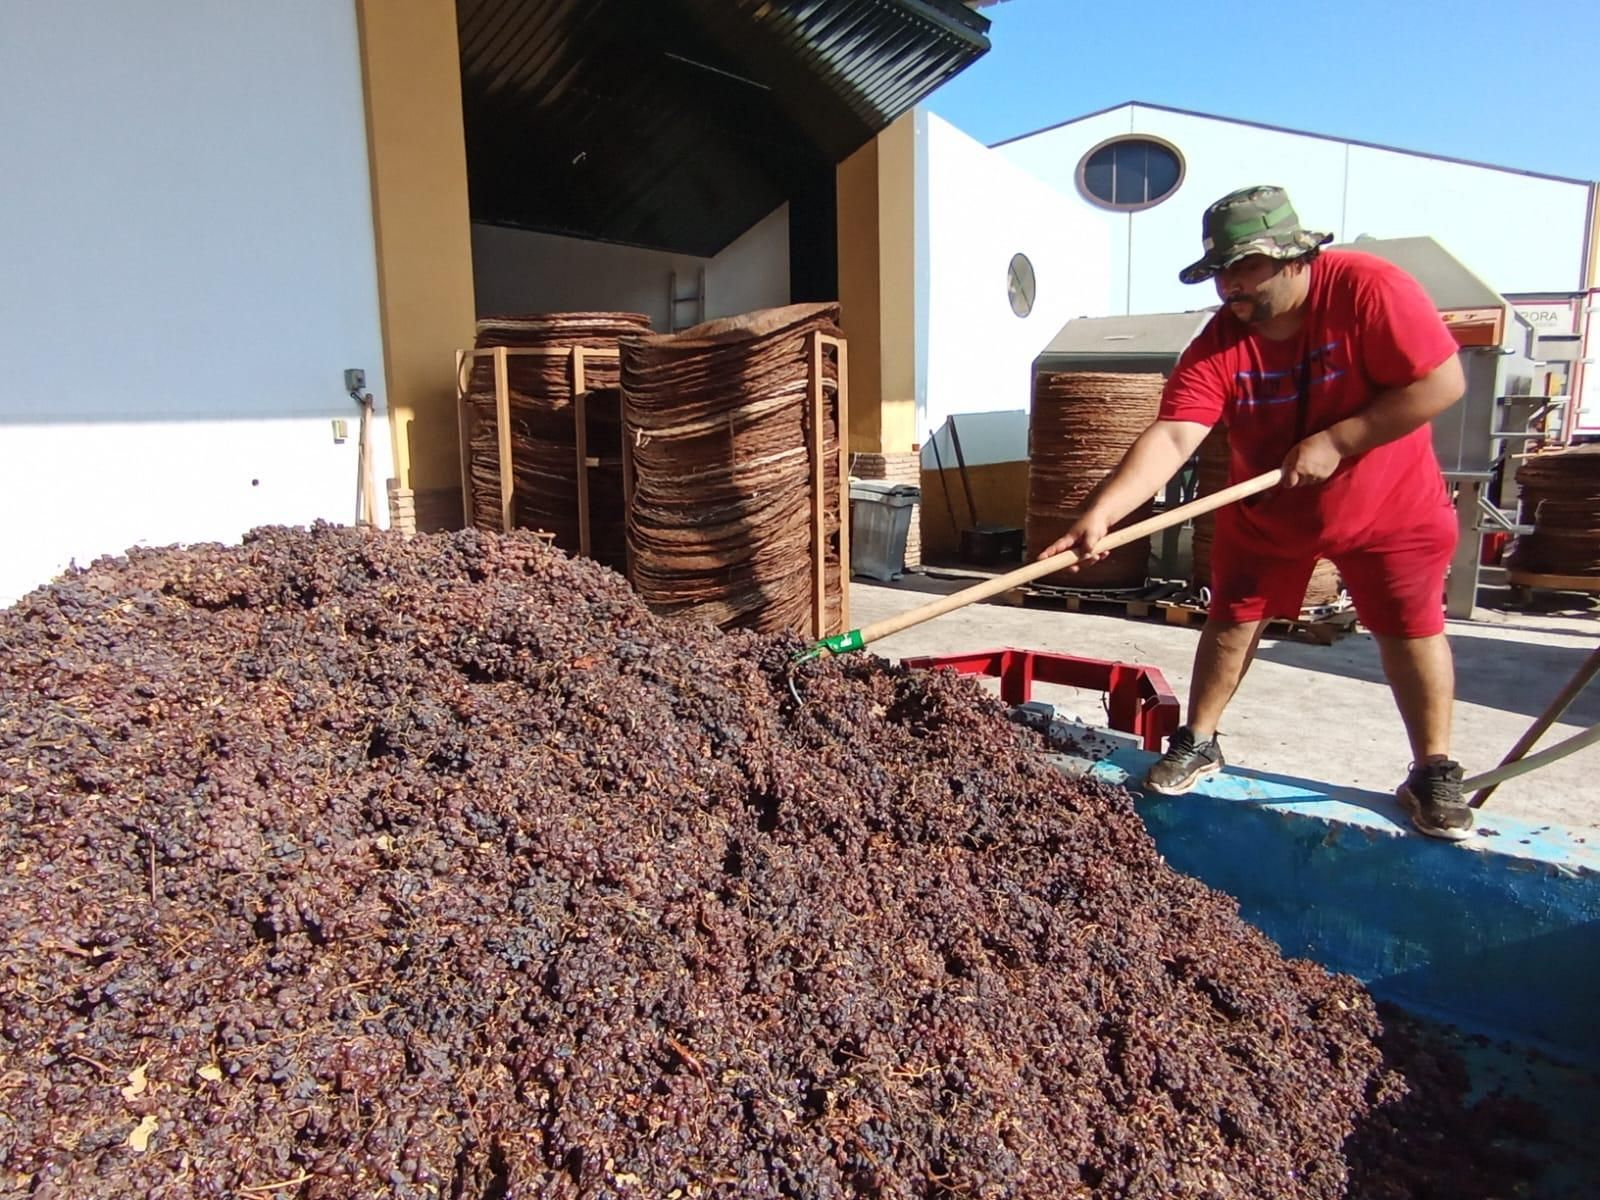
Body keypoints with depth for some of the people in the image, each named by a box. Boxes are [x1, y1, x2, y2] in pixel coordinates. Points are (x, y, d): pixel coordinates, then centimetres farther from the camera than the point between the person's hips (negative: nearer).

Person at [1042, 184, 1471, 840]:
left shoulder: (1368, 288, -25)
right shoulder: (1219, 344, -19)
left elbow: (1443, 381, -24)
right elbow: (1170, 439, -30)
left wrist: (1333, 442, -28)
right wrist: (1100, 512, -44)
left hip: (1391, 507, -2)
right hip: (1265, 513, 2)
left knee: (1412, 630, 5)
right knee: (1231, 621, 6)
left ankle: (1434, 774, 21)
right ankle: (1197, 744, 23)